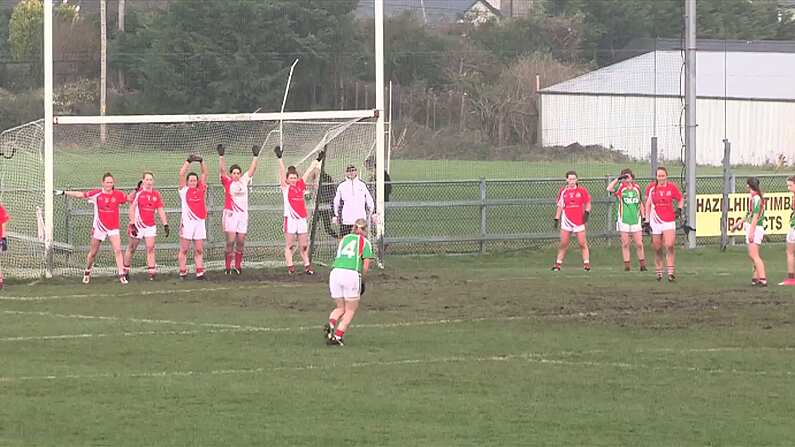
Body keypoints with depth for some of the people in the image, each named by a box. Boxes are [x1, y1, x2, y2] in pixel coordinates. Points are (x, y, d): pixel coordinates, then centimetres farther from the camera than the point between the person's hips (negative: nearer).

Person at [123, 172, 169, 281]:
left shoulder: (156, 194, 6)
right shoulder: (137, 192, -7)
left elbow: (160, 211, 10)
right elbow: (132, 209, -8)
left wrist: (165, 225, 5)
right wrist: (132, 224, -13)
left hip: (150, 226, 3)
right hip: (138, 225, -3)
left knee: (150, 248, -7)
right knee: (131, 249, 6)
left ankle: (151, 272, -9)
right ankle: (125, 271, 18)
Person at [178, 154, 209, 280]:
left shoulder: (201, 189, 12)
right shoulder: (184, 190, 4)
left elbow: (204, 174, 15)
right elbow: (181, 174, -4)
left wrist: (201, 162, 4)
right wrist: (188, 161, -5)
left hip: (200, 222, 4)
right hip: (187, 222, -4)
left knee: (199, 250, 4)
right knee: (184, 249, 0)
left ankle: (199, 272, 4)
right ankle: (182, 272, 1)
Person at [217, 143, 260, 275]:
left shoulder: (244, 181, 12)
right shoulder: (227, 182, 1)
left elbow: (252, 169, 15)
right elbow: (222, 170, -9)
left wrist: (255, 156, 11)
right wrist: (221, 156, -18)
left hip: (243, 214, 4)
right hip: (230, 214, -4)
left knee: (240, 242, 4)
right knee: (230, 242, -9)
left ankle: (238, 266, 12)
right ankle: (228, 267, -6)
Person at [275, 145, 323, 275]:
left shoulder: (301, 185, 10)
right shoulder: (285, 187, -1)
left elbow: (309, 171, 17)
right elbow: (282, 171, -11)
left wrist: (317, 160, 24)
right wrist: (280, 158, -20)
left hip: (302, 219, 4)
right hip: (290, 219, -4)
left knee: (304, 246, 8)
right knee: (289, 245, 0)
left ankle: (307, 266, 12)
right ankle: (290, 267, 0)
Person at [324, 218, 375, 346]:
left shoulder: (344, 239, 22)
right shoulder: (364, 242, 9)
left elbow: (338, 258, 17)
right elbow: (366, 265, 0)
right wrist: (362, 281, 12)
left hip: (335, 272, 4)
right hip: (352, 274, -4)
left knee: (340, 308, 18)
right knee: (350, 311, 9)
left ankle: (331, 324, -11)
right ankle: (337, 337, -3)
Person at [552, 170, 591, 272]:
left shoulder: (582, 190, 0)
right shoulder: (563, 191, 5)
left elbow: (588, 203, 7)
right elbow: (560, 206, 11)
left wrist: (587, 212, -10)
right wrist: (556, 219, 7)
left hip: (579, 221, -1)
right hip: (566, 221, 1)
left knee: (582, 243, -2)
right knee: (563, 244, 1)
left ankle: (586, 263, 3)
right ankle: (558, 264, 7)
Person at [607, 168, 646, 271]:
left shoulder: (637, 188, 10)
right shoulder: (620, 187, 0)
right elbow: (609, 189, -20)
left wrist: (643, 217, 14)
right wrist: (618, 179, -16)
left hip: (635, 220, 2)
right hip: (623, 220, -2)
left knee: (639, 244, 1)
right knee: (625, 244, 1)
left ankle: (642, 265, 11)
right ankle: (627, 265, 5)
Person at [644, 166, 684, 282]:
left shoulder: (672, 187, 0)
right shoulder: (651, 188, 2)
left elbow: (681, 199, 15)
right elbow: (648, 204, 10)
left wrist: (679, 209, -4)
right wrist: (646, 221, 7)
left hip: (669, 221, -1)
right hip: (655, 221, 1)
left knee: (670, 246, -15)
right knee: (657, 249, 3)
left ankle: (671, 272, -12)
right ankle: (659, 272, 18)